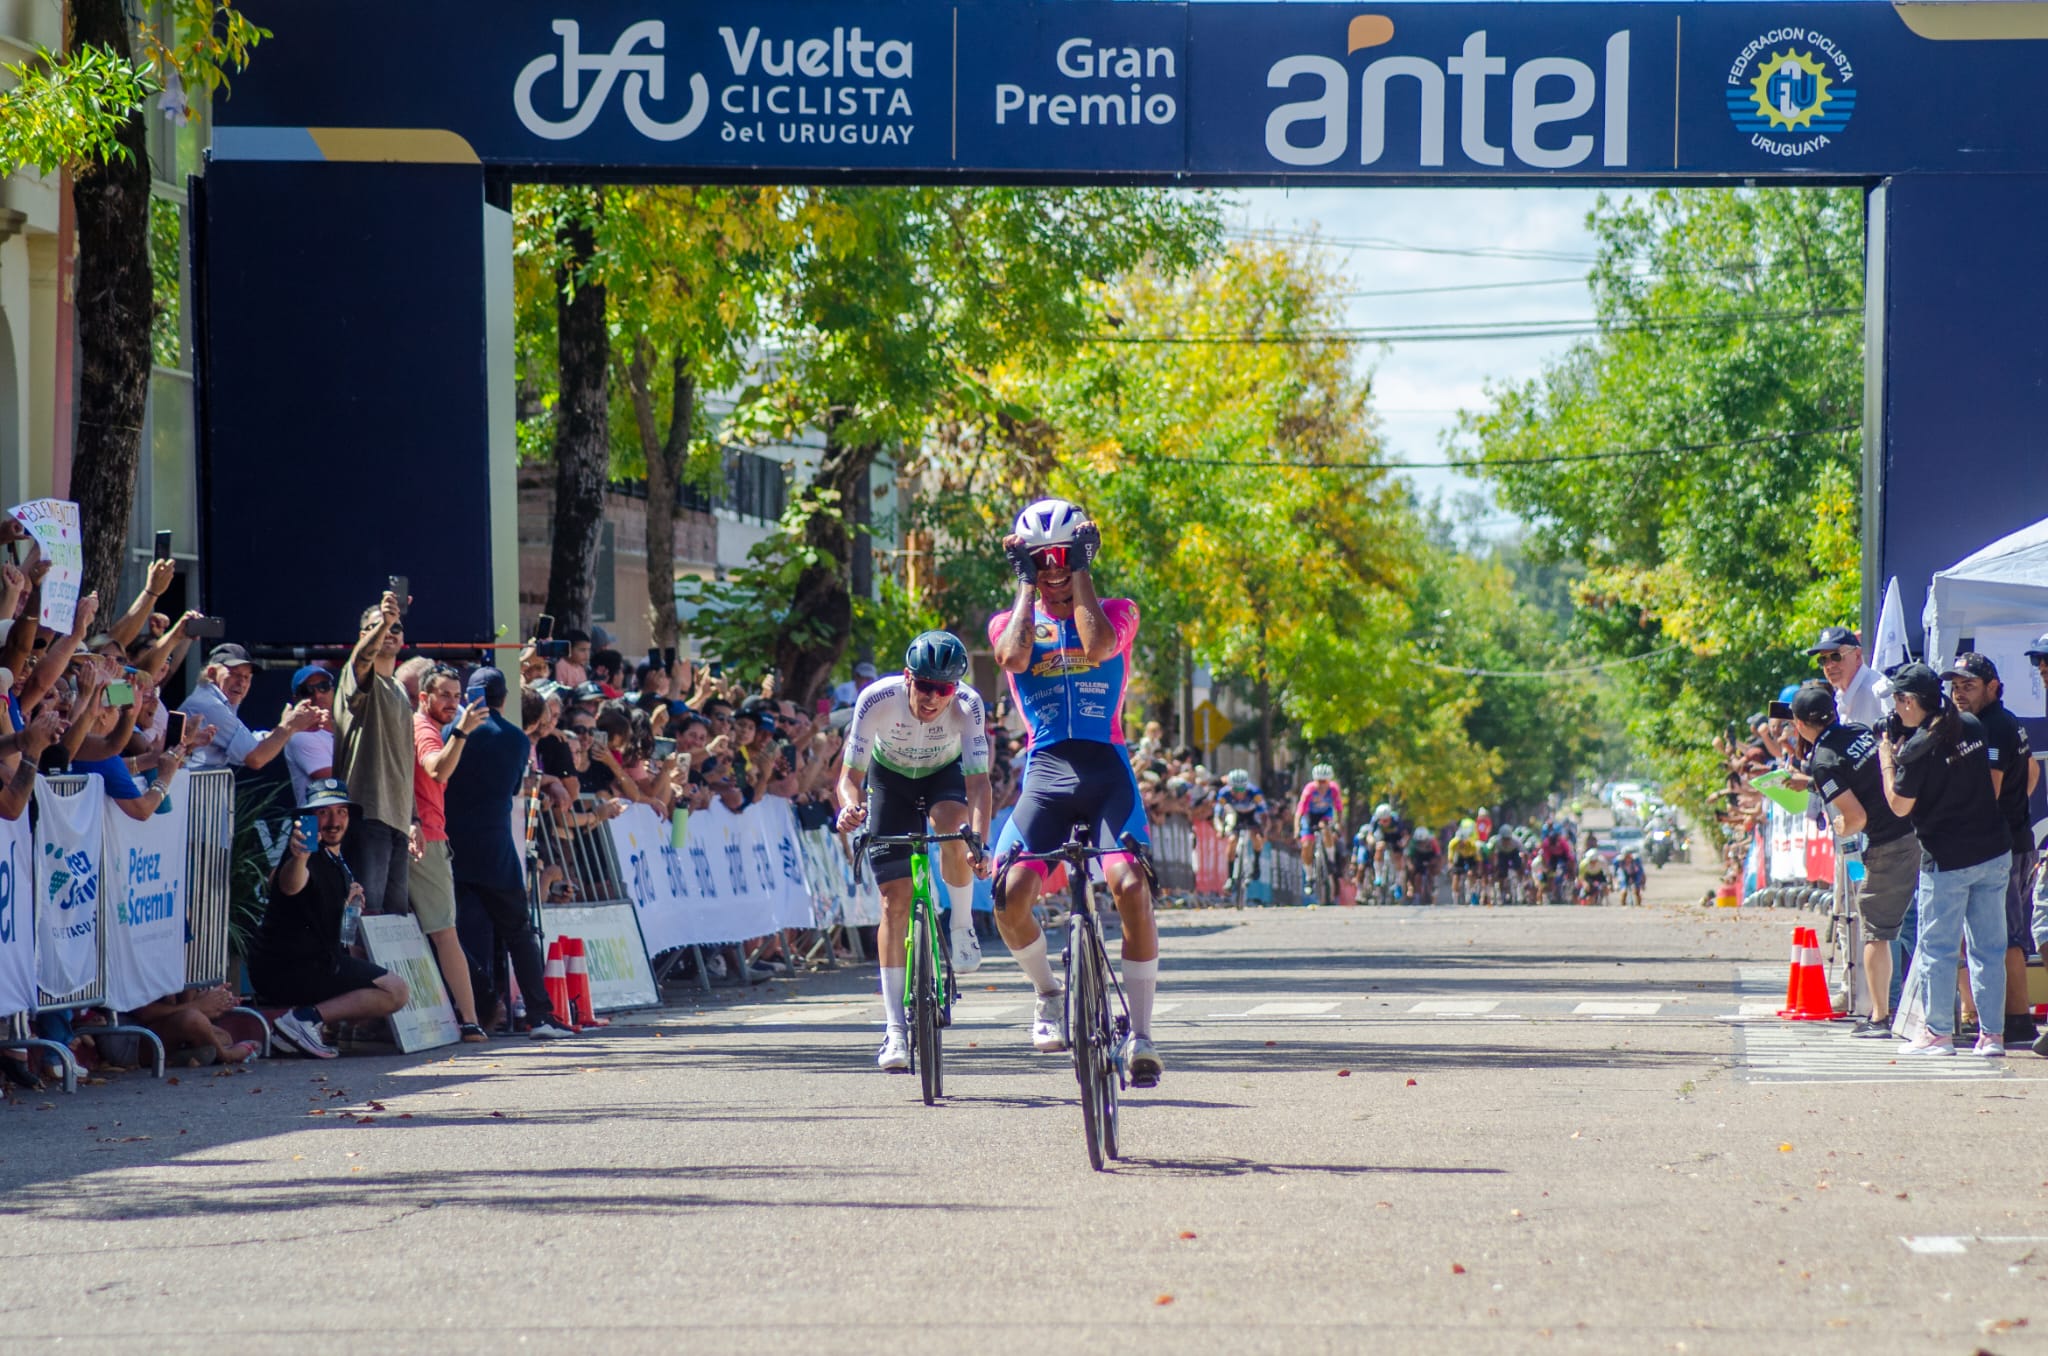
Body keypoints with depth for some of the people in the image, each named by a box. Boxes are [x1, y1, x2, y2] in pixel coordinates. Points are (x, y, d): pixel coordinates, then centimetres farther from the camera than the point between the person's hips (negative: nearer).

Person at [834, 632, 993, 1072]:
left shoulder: (966, 705, -32)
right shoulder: (877, 700, -33)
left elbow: (978, 781, -36)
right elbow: (851, 774, -27)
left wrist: (979, 845, -52)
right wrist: (850, 806, -50)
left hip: (945, 774, 0)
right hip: (890, 776, 0)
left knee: (953, 823, -36)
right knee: (895, 898, -10)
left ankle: (962, 927, -9)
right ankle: (894, 1026, -7)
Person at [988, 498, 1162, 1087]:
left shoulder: (1116, 612, 12)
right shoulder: (1012, 621, 15)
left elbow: (1097, 645, -12)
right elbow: (1015, 656, -10)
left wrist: (1079, 572, -3)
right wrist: (1028, 581, 0)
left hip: (1105, 769, -1)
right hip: (1046, 769, 1)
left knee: (1131, 887, -23)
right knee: (1011, 894, -20)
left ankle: (1140, 1033, -12)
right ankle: (1048, 993, 10)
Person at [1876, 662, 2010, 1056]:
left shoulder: (1918, 748, -16)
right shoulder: (1971, 726, 4)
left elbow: (1899, 805, -9)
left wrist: (1887, 758, 1)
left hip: (1947, 861, -6)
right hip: (1994, 853, 6)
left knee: (1936, 949, 6)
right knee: (1989, 946, 9)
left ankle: (1938, 1033, 9)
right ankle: (1992, 1034, 9)